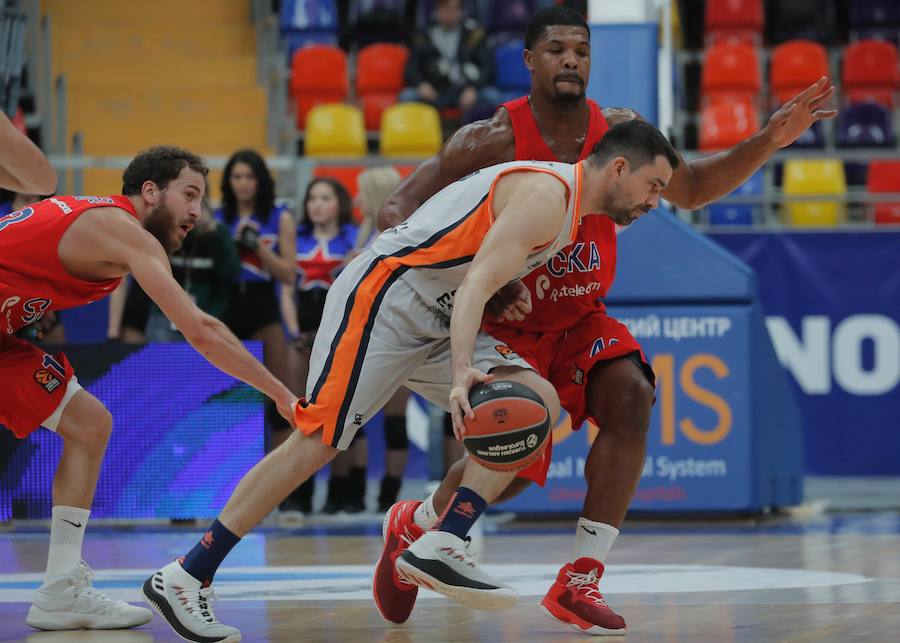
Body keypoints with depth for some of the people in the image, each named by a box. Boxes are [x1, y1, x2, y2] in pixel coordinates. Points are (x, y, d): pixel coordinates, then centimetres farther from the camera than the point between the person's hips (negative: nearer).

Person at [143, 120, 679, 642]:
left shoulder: (566, 201, 16)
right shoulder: (547, 196, -17)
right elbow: (474, 287, -28)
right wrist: (461, 375, -39)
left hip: (434, 321, 10)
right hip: (383, 297, -10)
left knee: (540, 402, -7)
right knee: (316, 443, -13)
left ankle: (441, 547, -13)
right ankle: (182, 579, -9)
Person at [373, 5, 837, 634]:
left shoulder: (620, 130, -7)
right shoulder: (494, 139, -20)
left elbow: (690, 189, 7)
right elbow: (397, 213, -20)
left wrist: (769, 142, -8)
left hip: (581, 318, 4)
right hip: (507, 323, -4)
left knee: (630, 395, -24)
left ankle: (579, 581, -17)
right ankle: (414, 523, 21)